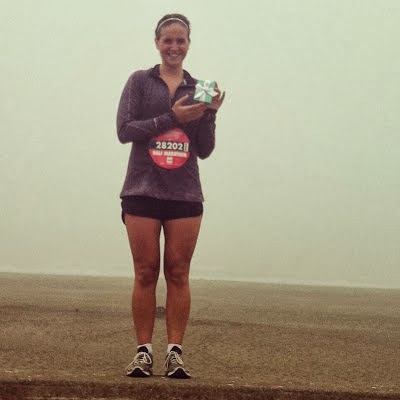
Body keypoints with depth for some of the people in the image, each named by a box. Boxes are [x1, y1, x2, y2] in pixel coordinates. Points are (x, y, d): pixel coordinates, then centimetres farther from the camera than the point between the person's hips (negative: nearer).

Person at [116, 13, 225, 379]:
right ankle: (144, 352, 1)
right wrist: (172, 118, -13)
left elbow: (205, 150, 11)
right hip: (143, 191, -1)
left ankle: (175, 352, 0)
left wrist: (210, 115, -6)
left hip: (185, 194, 2)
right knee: (145, 273, -2)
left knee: (178, 273, -1)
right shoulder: (140, 82, 7)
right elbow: (124, 130, -5)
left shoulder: (198, 88, 12)